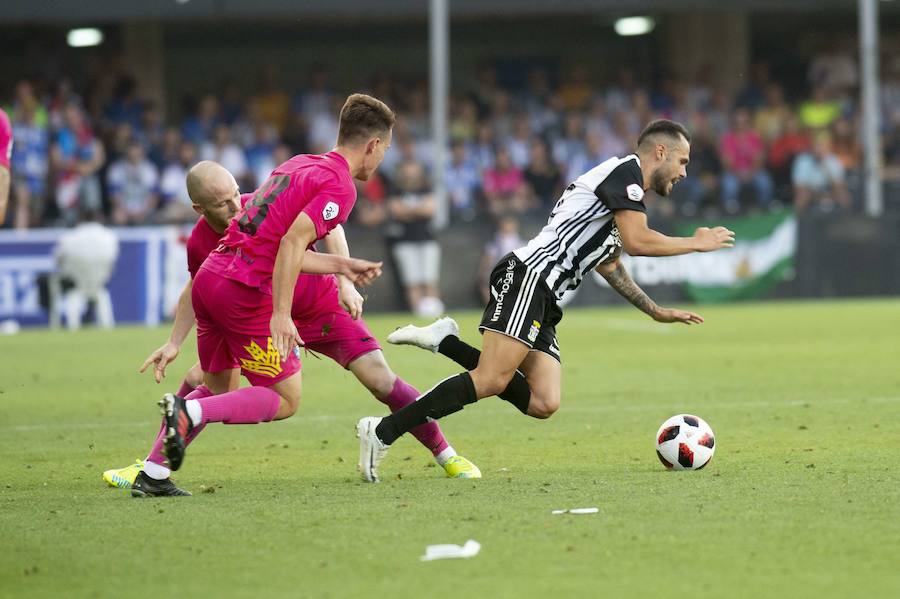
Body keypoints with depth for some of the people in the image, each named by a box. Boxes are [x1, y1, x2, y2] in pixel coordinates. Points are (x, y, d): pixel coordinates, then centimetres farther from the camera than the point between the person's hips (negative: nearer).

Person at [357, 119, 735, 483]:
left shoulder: (621, 186, 28)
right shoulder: (626, 170, -2)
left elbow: (609, 264, 41)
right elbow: (637, 242, -14)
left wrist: (657, 312, 40)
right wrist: (695, 244, 0)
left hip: (543, 301, 10)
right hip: (527, 278, -10)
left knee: (543, 404, -7)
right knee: (490, 382, -23)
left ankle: (446, 342, 1)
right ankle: (382, 433, -23)